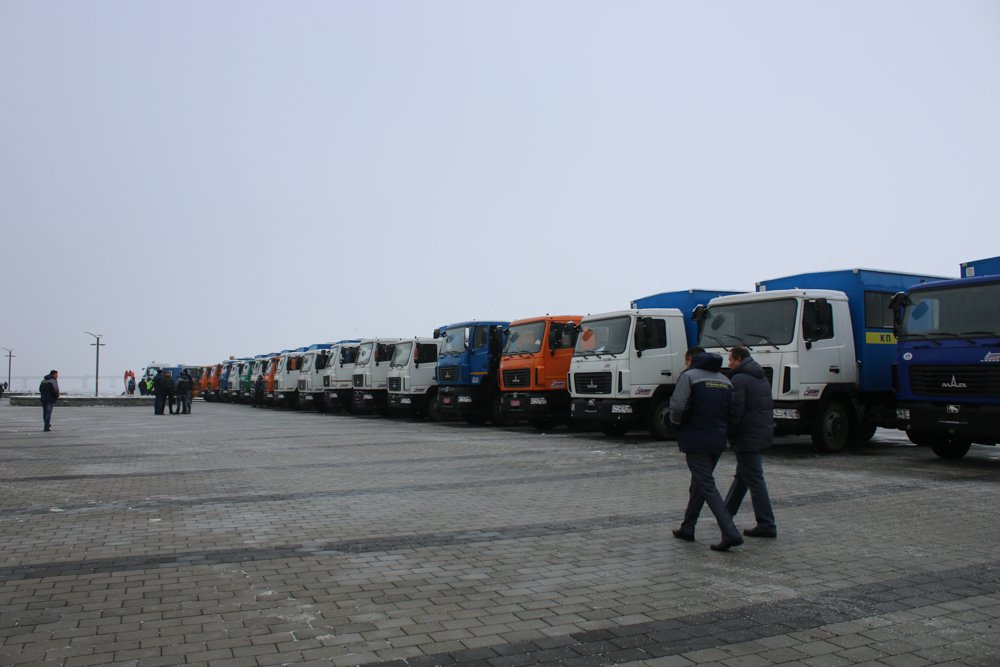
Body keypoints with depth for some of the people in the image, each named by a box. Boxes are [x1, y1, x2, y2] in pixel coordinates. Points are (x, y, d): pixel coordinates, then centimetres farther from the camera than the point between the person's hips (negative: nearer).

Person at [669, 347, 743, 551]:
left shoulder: (689, 376, -7)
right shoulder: (725, 380, 14)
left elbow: (677, 406, -19)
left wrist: (676, 424, -1)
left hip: (696, 441, -7)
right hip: (718, 441, 7)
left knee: (707, 486, -6)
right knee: (698, 483, 19)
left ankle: (730, 533, -14)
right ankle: (687, 528, 27)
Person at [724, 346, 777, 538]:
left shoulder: (739, 380, -15)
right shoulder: (762, 378, 15)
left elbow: (735, 412, -20)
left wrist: (726, 433, -11)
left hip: (748, 436, -10)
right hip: (764, 432, 10)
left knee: (754, 479, -6)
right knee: (742, 474, 20)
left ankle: (766, 525, -6)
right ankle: (727, 511, 34)